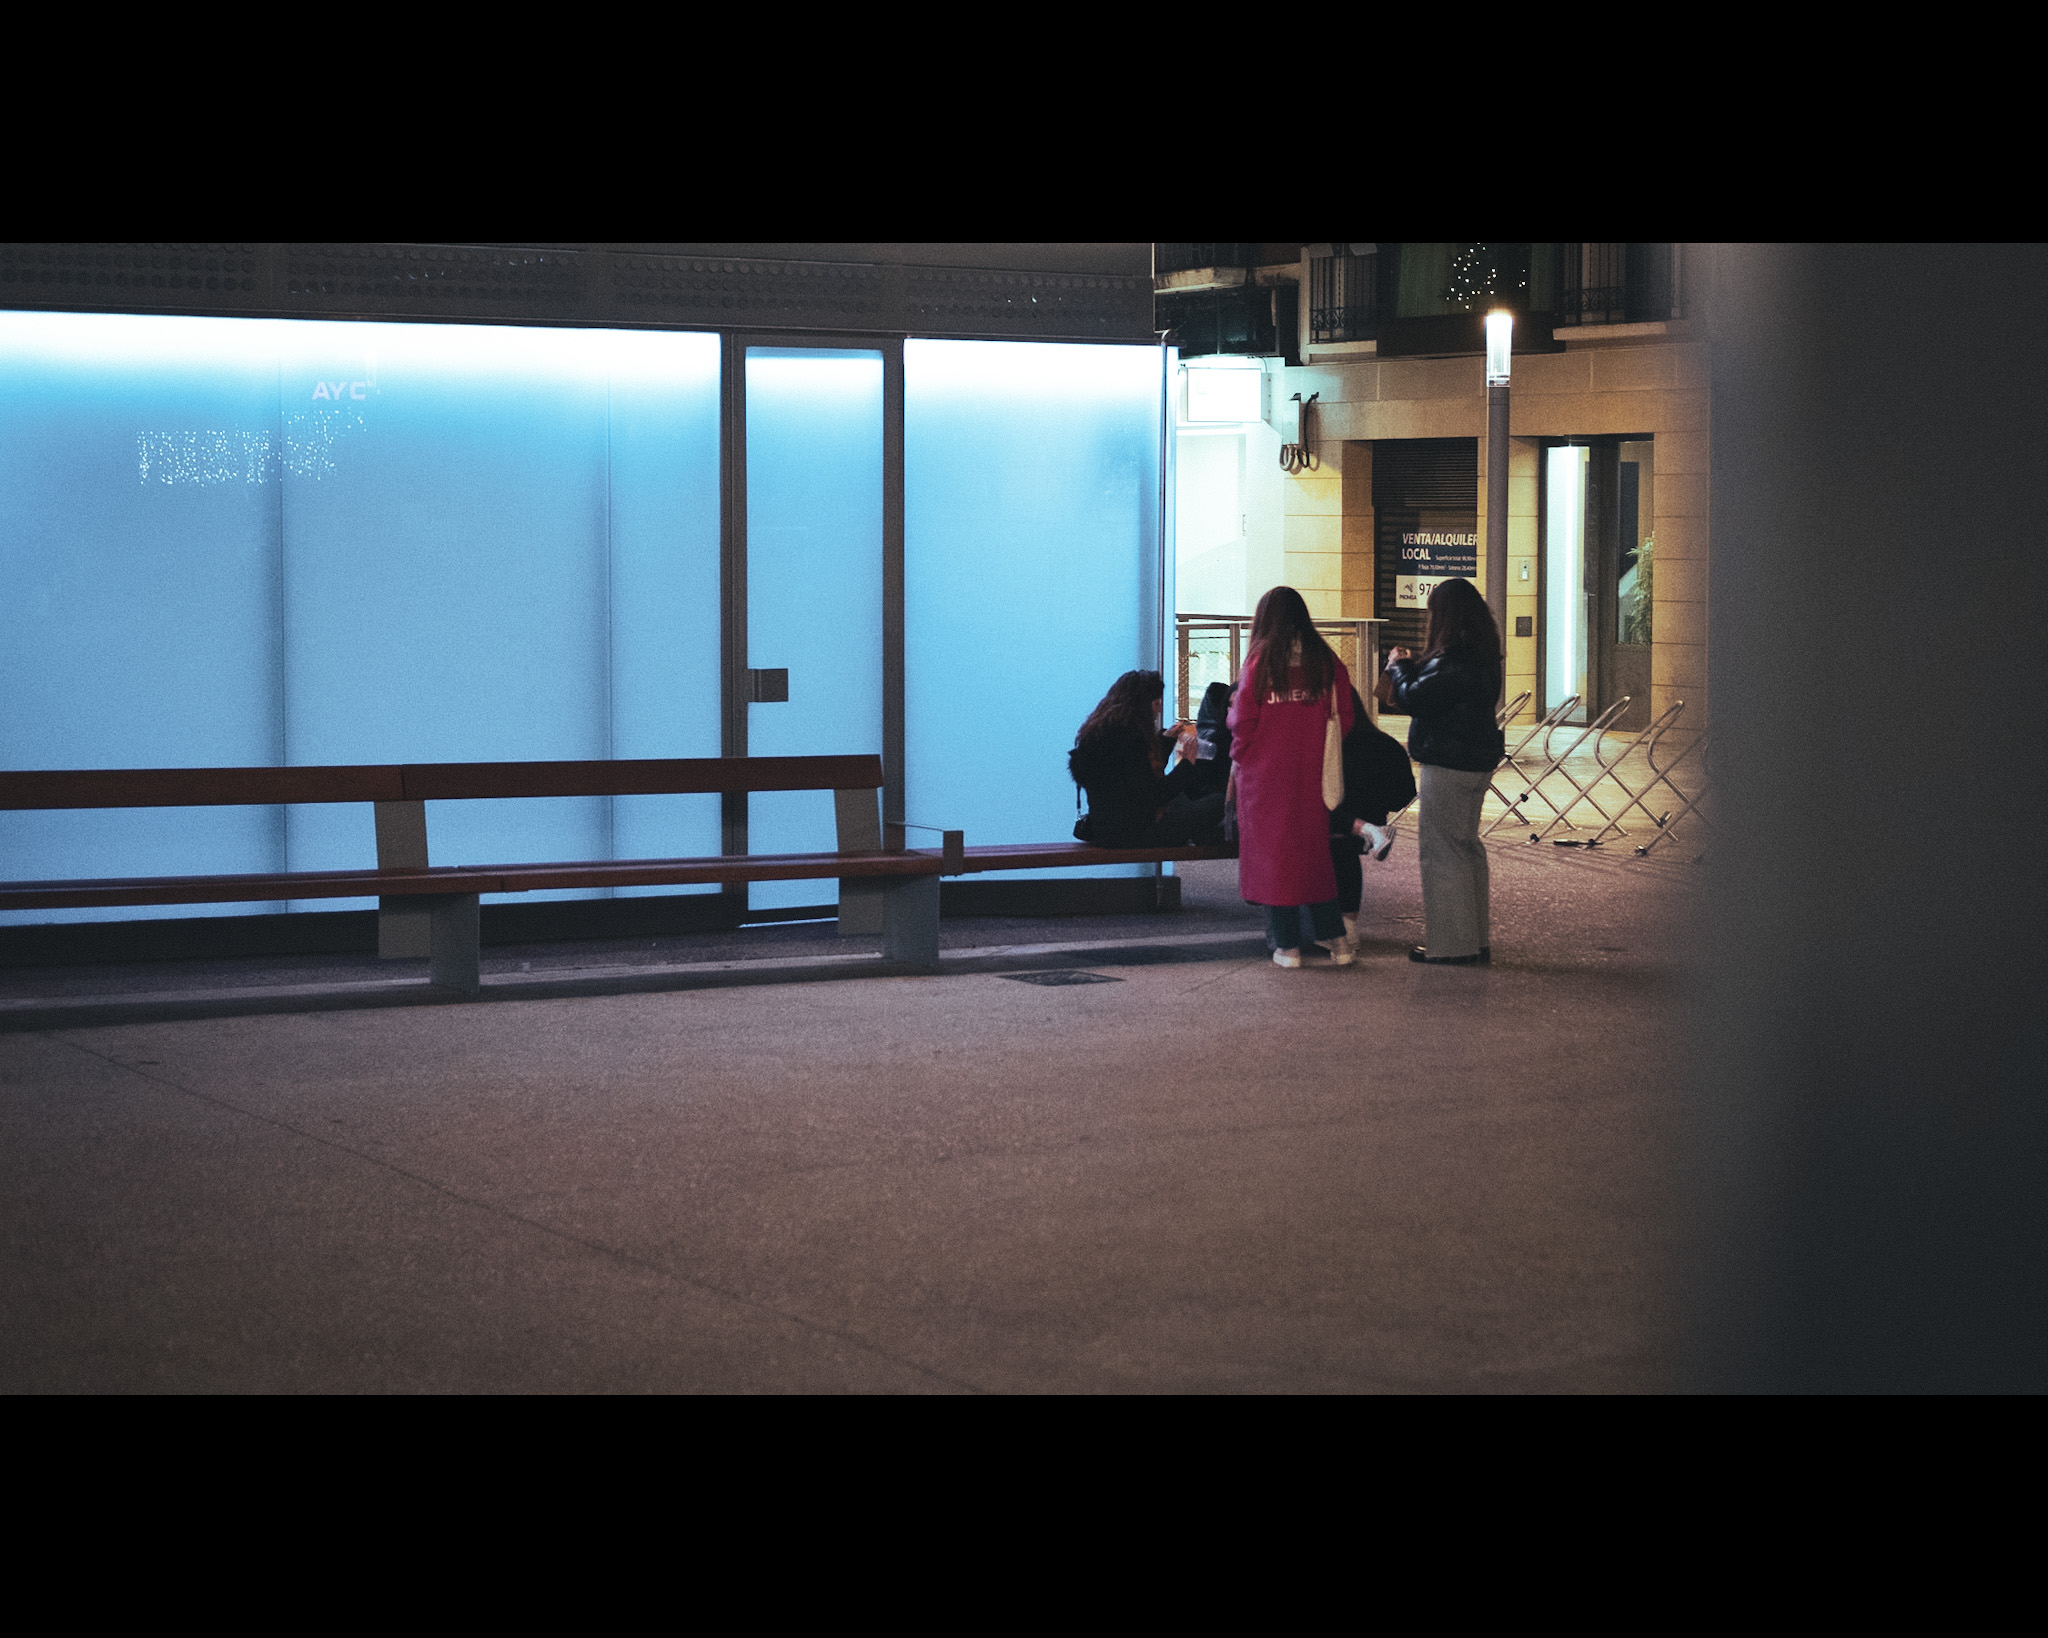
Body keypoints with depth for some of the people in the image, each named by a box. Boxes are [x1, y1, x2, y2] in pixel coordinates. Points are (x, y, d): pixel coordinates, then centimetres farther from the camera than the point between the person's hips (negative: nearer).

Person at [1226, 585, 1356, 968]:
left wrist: (1238, 759, 11)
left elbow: (1243, 721, -7)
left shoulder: (1260, 660, -8)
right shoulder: (1326, 660, 0)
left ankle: (1287, 944, 5)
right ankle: (1336, 938, 13)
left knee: (1272, 851, 5)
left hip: (1267, 773, -3)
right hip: (1312, 773, 3)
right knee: (1315, 850, 14)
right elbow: (1343, 719, 2)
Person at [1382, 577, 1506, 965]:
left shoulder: (1452, 660, -23)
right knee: (1468, 847, 17)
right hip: (1477, 759, 10)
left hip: (1448, 765, -10)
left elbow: (1414, 699, -21)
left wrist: (1398, 667, -4)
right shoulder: (1482, 655, 9)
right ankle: (1477, 940, 24)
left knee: (1443, 850, -2)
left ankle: (1450, 944, 3)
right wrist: (1411, 667, 17)